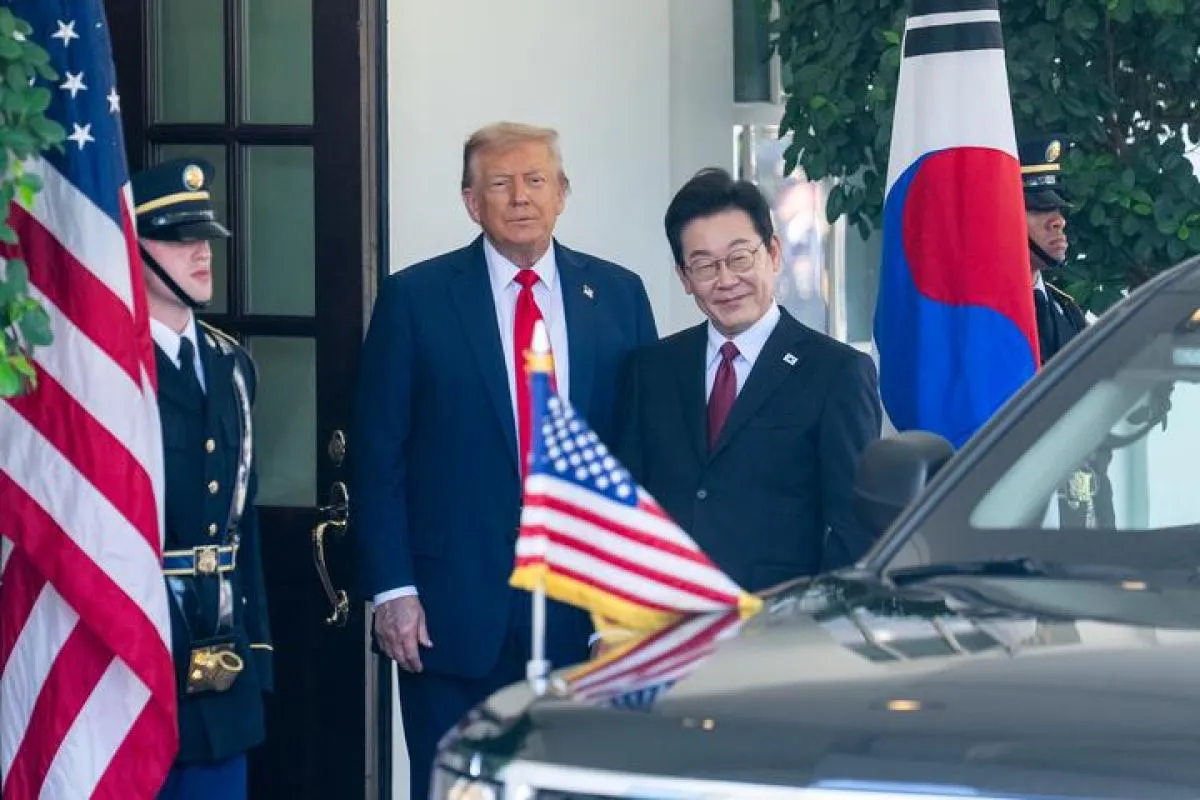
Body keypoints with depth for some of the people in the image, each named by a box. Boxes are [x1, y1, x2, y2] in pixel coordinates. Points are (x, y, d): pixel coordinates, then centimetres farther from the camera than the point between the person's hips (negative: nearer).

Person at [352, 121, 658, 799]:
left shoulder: (619, 296, 7)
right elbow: (379, 454, 0)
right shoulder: (415, 299, 1)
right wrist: (392, 588, -7)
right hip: (455, 610, -2)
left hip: (586, 609, 2)